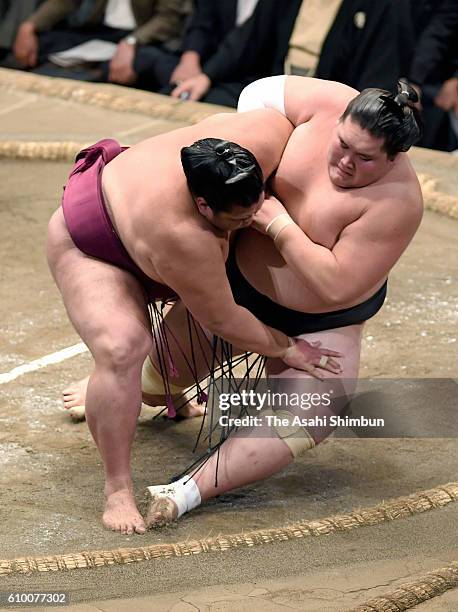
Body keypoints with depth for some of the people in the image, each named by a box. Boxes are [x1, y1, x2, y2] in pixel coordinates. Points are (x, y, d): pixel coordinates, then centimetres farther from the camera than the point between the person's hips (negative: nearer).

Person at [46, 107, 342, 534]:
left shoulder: (264, 139, -31)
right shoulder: (182, 235, -43)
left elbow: (276, 118, -6)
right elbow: (221, 320, -29)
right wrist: (286, 349, -17)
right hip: (92, 248, -8)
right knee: (121, 350, -29)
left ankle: (158, 389, 39)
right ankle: (117, 490, -20)